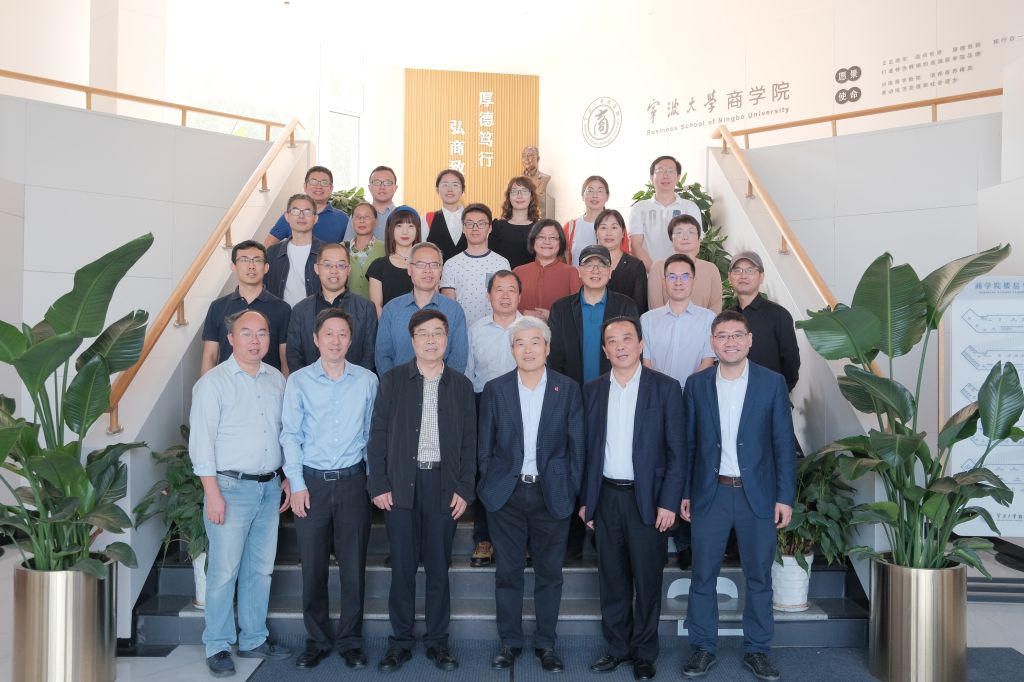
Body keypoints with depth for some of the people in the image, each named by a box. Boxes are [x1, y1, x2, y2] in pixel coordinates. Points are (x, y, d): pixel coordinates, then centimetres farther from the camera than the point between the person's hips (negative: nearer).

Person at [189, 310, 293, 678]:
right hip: (231, 487, -5)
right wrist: (212, 492, -14)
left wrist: (287, 477, 12)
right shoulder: (213, 382, -7)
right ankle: (217, 647, 17)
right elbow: (201, 440, -10)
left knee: (261, 570, 13)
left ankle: (254, 640, 26)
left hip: (269, 488, 5)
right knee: (224, 572, 1)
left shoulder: (277, 379, 9)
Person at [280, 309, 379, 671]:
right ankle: (317, 639, 24)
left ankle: (350, 640, 22)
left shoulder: (367, 380, 2)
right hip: (311, 481, 0)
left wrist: (374, 479, 4)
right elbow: (290, 435, -1)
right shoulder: (298, 381, -1)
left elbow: (372, 433, 7)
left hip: (352, 481, 1)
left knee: (353, 566, 6)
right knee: (313, 566, 7)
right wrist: (297, 485, -5)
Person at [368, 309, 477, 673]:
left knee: (439, 567, 8)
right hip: (402, 484, -1)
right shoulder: (393, 380, 2)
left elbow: (469, 441, 5)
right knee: (402, 566, 6)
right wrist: (379, 485, -4)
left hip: (444, 485, 1)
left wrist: (464, 489, -1)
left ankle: (437, 640, 21)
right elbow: (378, 435, 1)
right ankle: (400, 640, 20)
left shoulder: (461, 384, 5)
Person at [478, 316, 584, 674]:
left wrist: (572, 491, -2)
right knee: (508, 572, 10)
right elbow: (485, 445, 4)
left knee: (549, 573, 10)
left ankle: (546, 643, 26)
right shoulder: (495, 389, 0)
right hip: (506, 494, 0)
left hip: (552, 494, 0)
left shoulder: (568, 389, -1)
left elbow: (576, 445, 1)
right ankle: (510, 641, 25)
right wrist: (489, 486, 1)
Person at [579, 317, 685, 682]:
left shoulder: (665, 387, -4)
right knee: (612, 579, 12)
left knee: (647, 580, 7)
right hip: (606, 497, 3)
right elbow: (586, 448, 7)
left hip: (648, 498, -3)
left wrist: (668, 502, -10)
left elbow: (677, 450, -5)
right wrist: (585, 499, 5)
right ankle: (617, 647, 28)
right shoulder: (592, 390, 5)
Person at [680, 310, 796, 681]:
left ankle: (756, 650, 25)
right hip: (710, 493, 1)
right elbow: (689, 443, 5)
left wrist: (785, 497, -4)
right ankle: (703, 648, 21)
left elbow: (784, 443, -1)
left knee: (759, 577, 9)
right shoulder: (697, 384, 2)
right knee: (703, 576, 6)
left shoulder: (772, 383, -1)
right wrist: (684, 492, 3)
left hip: (758, 494, 0)